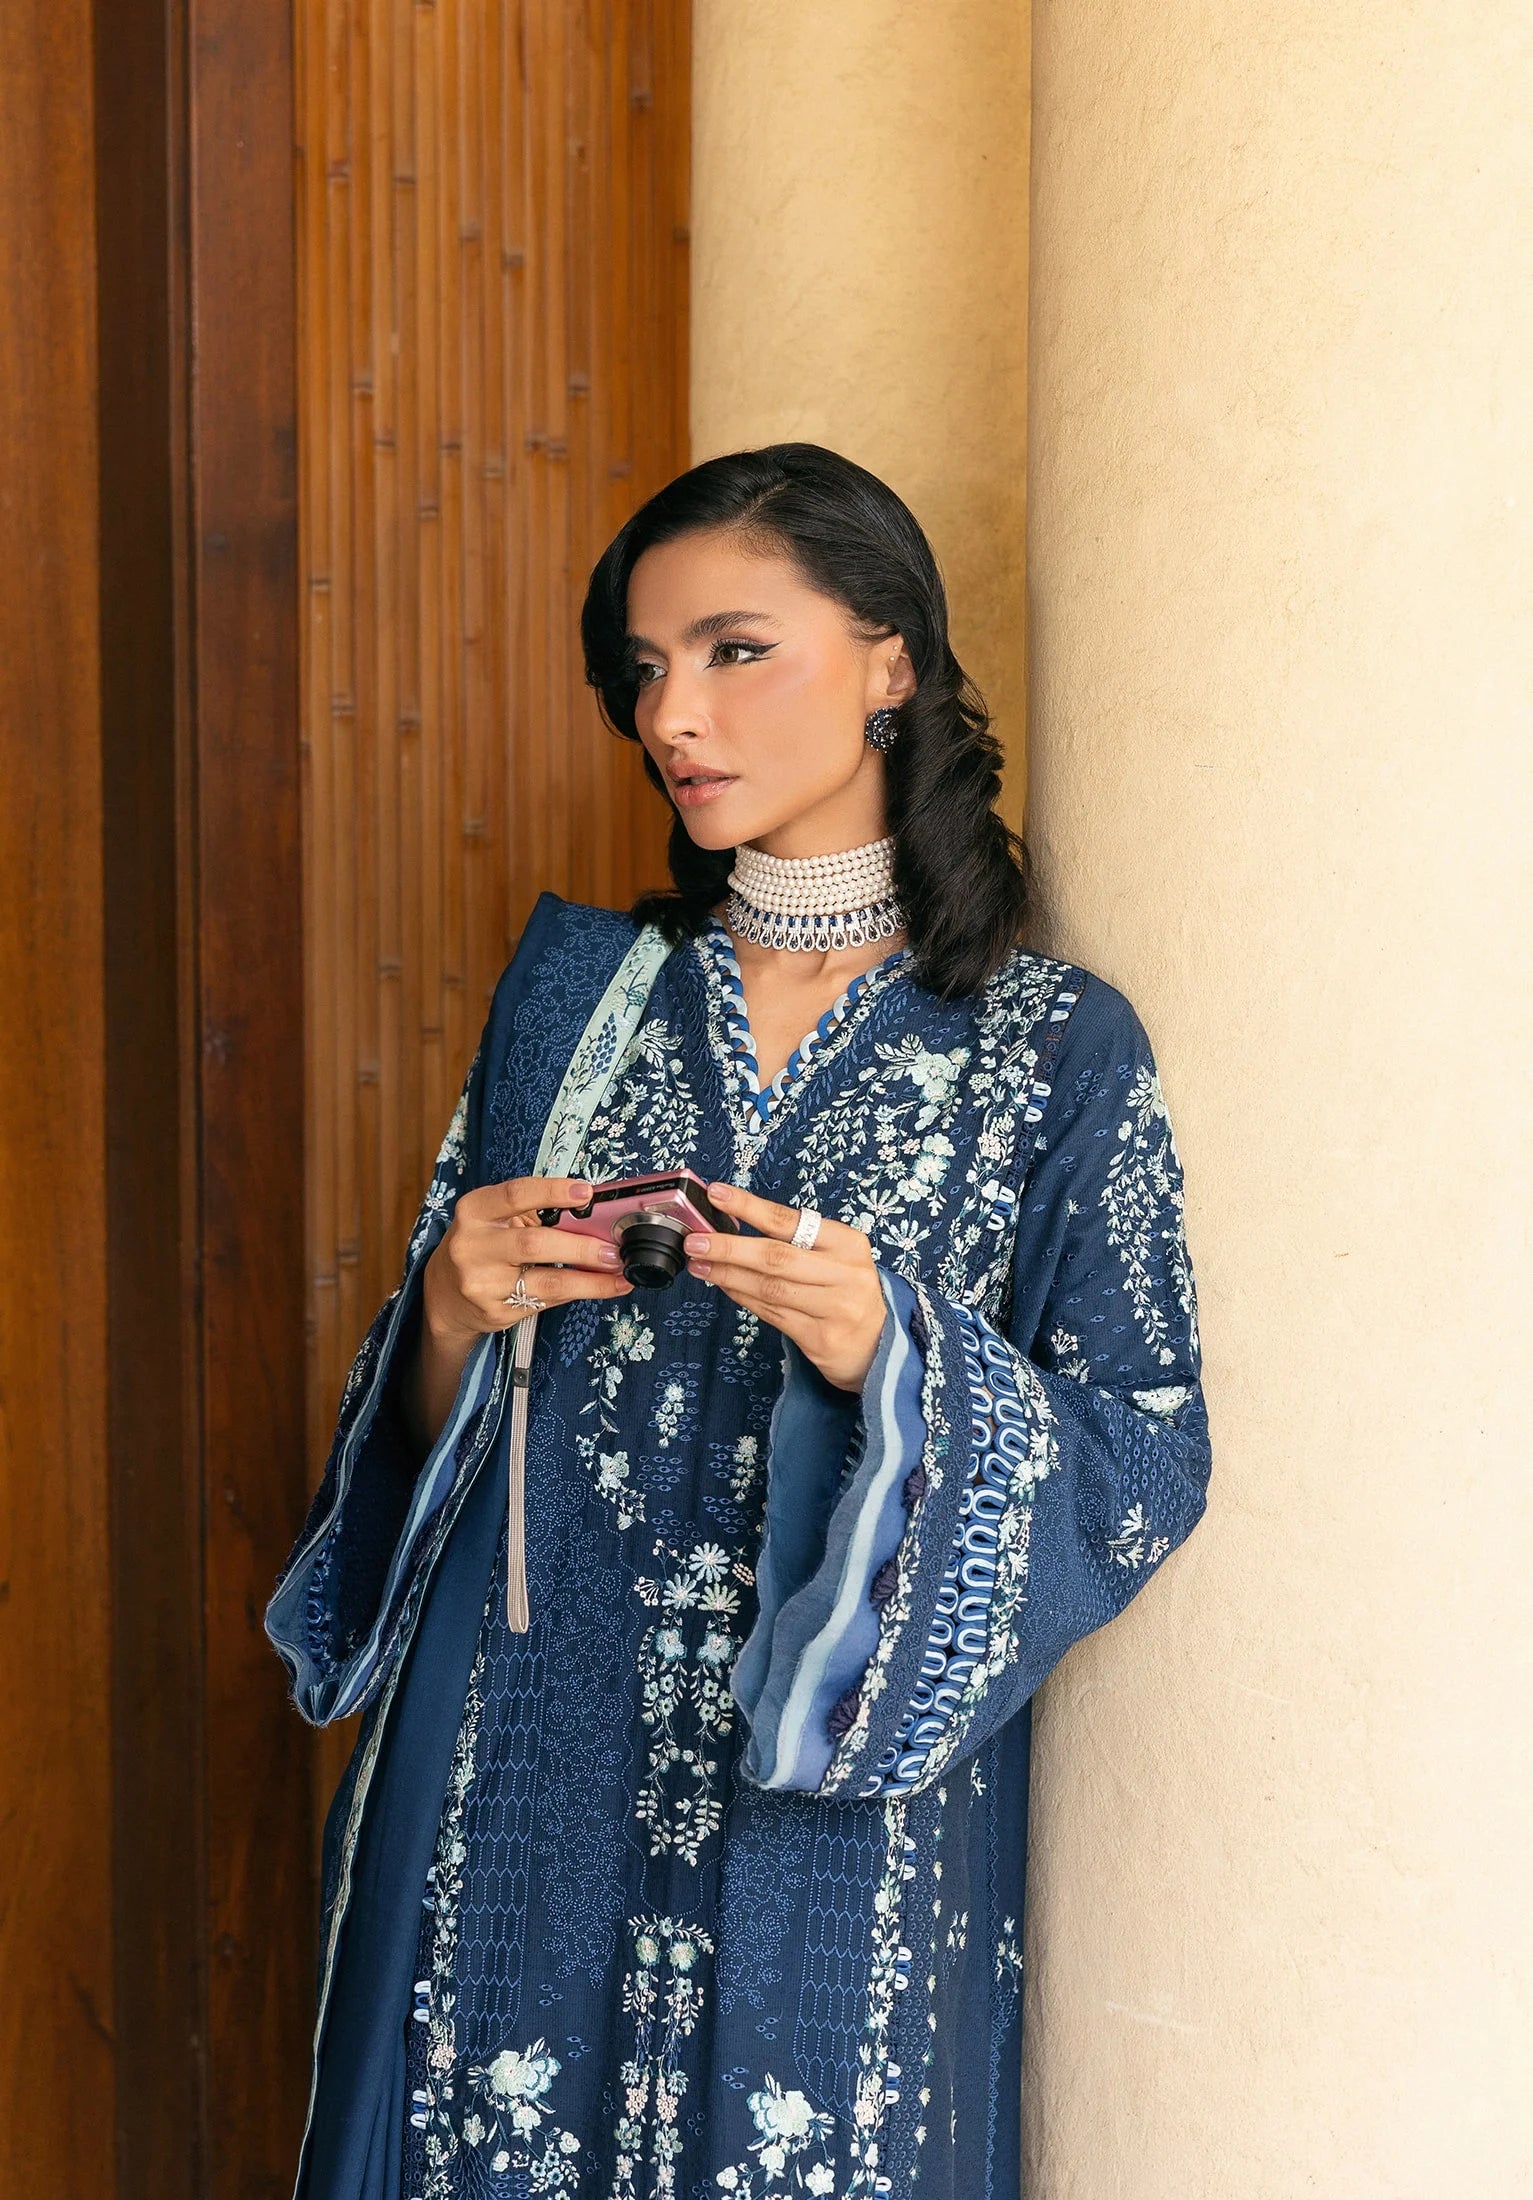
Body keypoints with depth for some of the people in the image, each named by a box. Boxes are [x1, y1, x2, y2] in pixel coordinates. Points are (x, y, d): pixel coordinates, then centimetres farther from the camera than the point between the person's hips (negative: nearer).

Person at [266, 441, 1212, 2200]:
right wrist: (456, 1315, -10)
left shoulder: (1058, 1048, -4)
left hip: (844, 1812, -2)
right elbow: (425, 1426, 12)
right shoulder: (574, 987, 6)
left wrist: (890, 1352, -20)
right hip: (523, 1786, 3)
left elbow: (1145, 1472, -5)